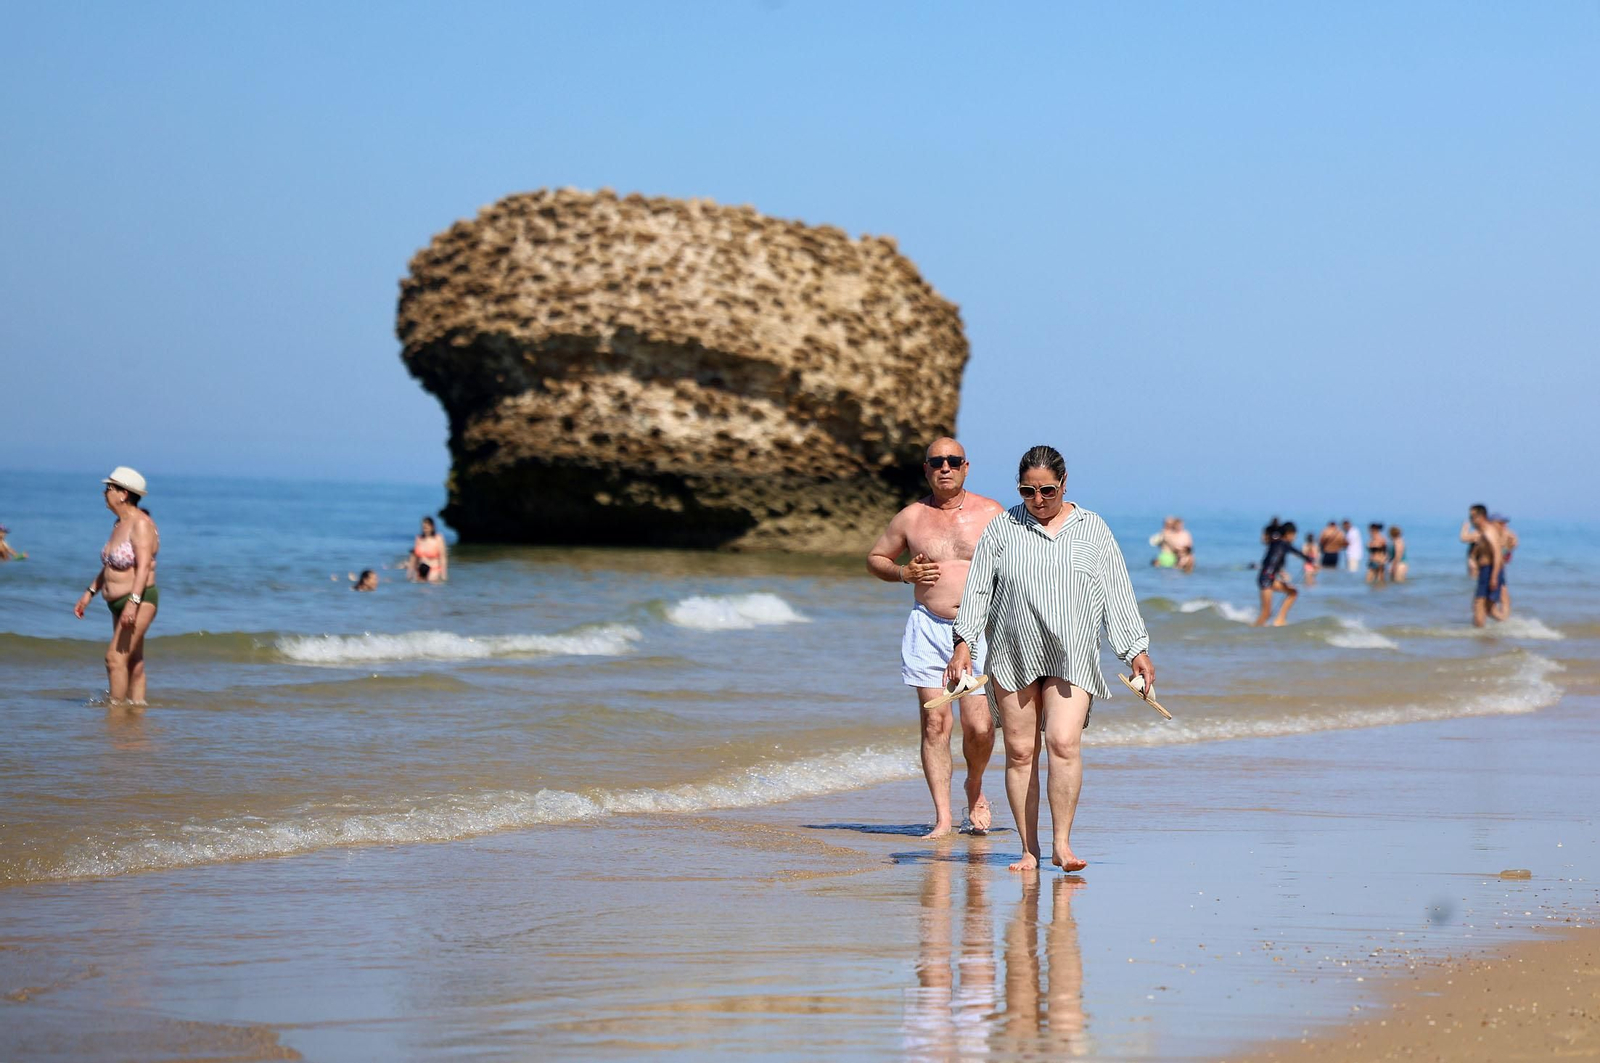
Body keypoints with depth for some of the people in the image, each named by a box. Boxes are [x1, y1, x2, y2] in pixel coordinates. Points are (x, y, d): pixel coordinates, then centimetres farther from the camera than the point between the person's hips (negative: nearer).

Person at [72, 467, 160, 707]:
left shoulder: (141, 524, -15)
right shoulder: (120, 524, 14)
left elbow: (144, 566, -24)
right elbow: (109, 566, 24)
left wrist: (133, 602, -33)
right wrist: (89, 593, 22)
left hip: (140, 602, -10)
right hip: (118, 603, 10)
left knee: (115, 657, -15)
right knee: (133, 662, 10)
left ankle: (115, 705, -11)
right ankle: (137, 703, 13)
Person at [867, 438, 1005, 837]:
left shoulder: (991, 514, 4)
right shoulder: (911, 518, 6)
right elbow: (875, 558, 18)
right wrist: (904, 573, -3)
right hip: (928, 629, 1)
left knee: (979, 726, -7)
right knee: (934, 723, -4)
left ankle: (974, 787, 24)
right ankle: (943, 816, 1)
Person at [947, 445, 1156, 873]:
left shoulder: (1092, 529, 7)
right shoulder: (1002, 528, 6)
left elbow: (1118, 593, 8)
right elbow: (978, 588, 5)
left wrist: (1137, 650, 5)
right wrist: (964, 643, -5)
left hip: (1072, 657, -1)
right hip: (1013, 656, 1)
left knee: (1064, 742, -17)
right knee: (1020, 751, 1)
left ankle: (1062, 843, -13)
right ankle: (1029, 849, 8)